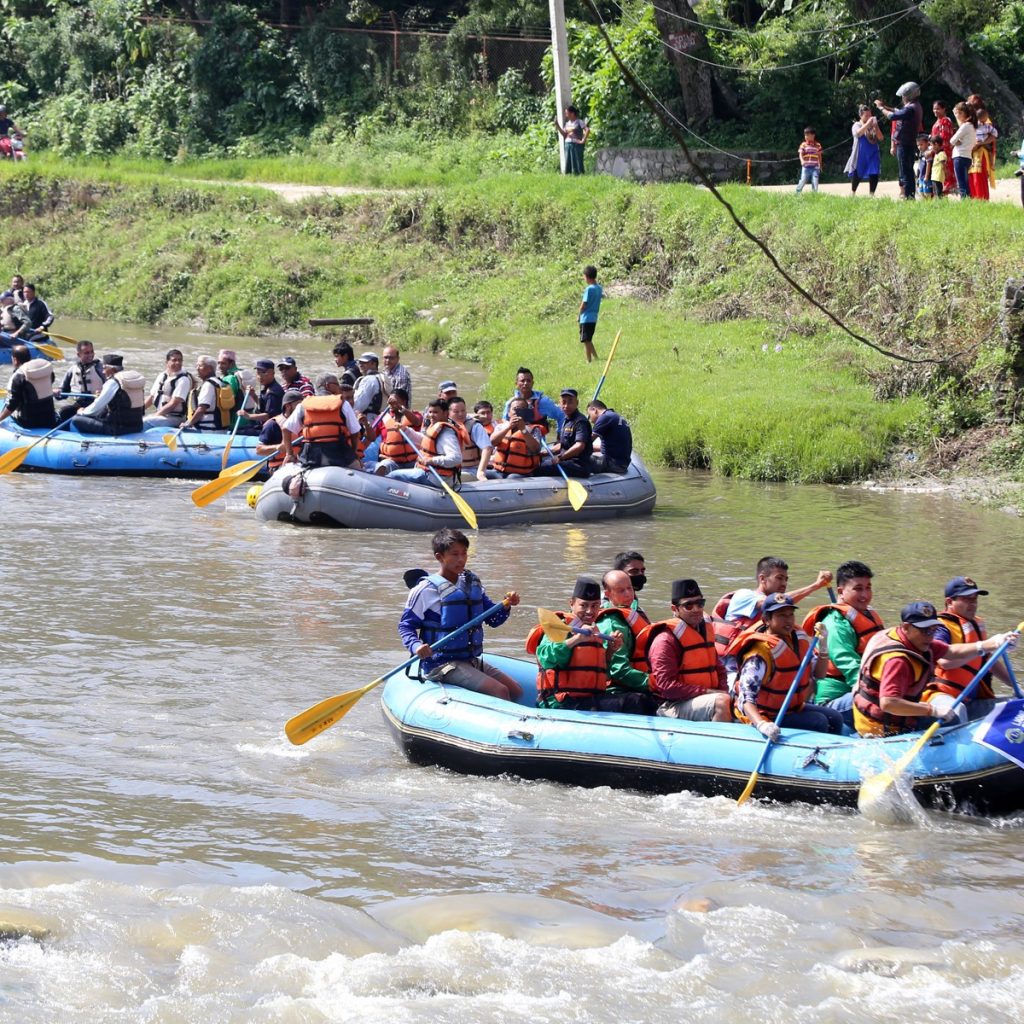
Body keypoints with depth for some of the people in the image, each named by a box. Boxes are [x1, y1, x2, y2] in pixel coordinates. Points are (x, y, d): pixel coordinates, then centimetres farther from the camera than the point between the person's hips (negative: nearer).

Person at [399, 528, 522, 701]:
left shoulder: (472, 583, 10)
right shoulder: (426, 590, -10)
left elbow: (493, 619, 15)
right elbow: (405, 626, -5)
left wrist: (506, 605, -6)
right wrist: (416, 646, -25)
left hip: (472, 661, 7)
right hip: (441, 665, -7)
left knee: (516, 691, 0)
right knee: (499, 692, -20)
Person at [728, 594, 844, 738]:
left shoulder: (798, 638, 1)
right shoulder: (761, 653, -26)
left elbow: (818, 675, 11)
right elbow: (746, 699, -35)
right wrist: (762, 725, -54)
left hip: (793, 708, 9)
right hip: (767, 717, -9)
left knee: (834, 718, 2)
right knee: (818, 723, -20)